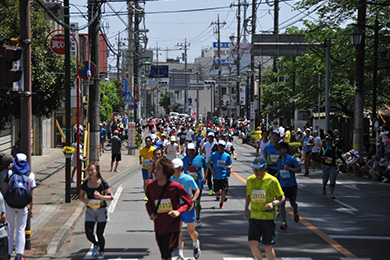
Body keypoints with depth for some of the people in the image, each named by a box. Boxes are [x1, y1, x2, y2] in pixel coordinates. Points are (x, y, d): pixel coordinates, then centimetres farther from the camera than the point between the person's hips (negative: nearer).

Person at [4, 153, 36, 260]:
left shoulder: (10, 172, -6)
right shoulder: (30, 175, -3)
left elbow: (5, 186, 7)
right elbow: (31, 193, -2)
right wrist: (31, 208, 5)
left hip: (10, 204, -1)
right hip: (23, 206, 1)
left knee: (9, 228, 11)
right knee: (21, 229, 8)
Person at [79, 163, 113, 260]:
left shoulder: (103, 183, -9)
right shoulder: (85, 183, -1)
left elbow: (111, 197, -9)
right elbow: (81, 196, 11)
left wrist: (100, 196, -25)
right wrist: (84, 199, -12)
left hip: (102, 210, -2)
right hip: (90, 210, 3)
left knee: (99, 234, -2)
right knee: (89, 233, -7)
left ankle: (101, 251, 25)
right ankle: (96, 245, 27)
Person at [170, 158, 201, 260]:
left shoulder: (188, 179, -14)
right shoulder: (170, 180, -3)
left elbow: (197, 190, -3)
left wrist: (193, 201, -17)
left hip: (188, 208, -3)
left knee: (191, 232, 9)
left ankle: (196, 244, 43)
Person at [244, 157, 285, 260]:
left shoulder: (272, 181, -9)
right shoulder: (250, 180, 3)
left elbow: (282, 197, -2)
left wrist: (273, 203, -21)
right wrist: (246, 208, 8)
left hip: (269, 217, -3)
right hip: (254, 217, 3)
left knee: (268, 246, 1)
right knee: (253, 244, -8)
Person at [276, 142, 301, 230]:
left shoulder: (291, 159, -10)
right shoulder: (278, 160, 8)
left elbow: (299, 169, -10)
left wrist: (289, 169, -23)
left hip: (291, 185, -4)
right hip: (282, 185, 4)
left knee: (292, 203, 9)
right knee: (281, 204, -6)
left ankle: (295, 213, 43)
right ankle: (284, 222, 0)